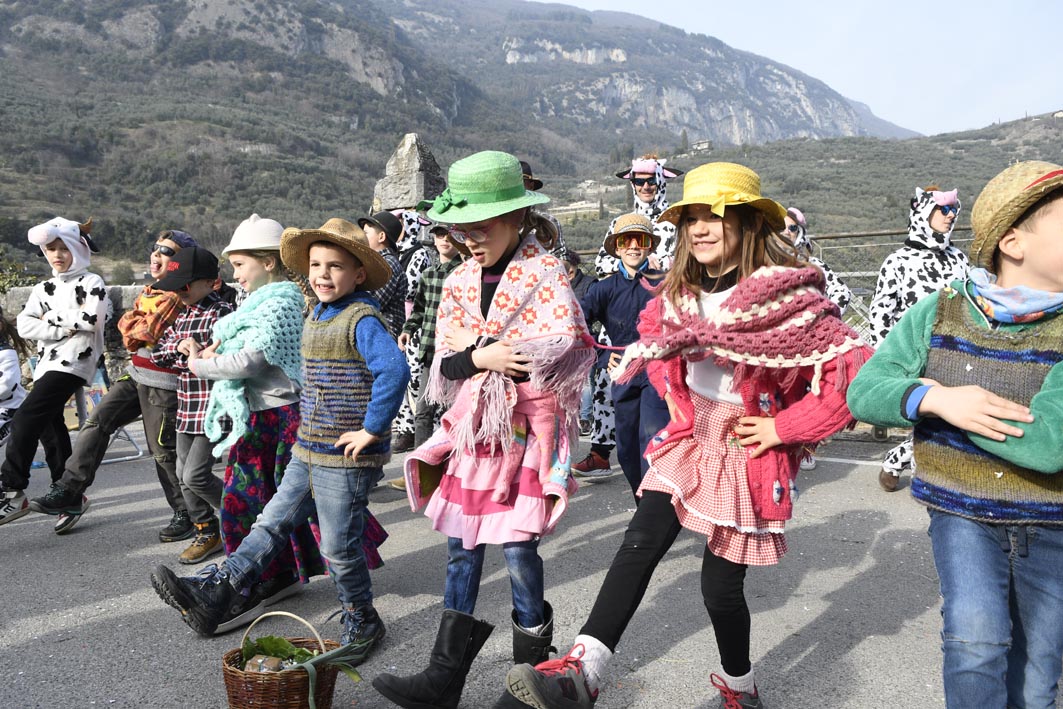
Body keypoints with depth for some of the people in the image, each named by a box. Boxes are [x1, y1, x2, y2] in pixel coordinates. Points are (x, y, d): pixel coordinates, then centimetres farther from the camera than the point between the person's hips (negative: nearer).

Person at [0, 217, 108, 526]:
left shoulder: (91, 283, 1)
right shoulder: (43, 289, 17)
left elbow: (91, 319, -15)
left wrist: (51, 318, -4)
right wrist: (64, 328, -10)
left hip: (73, 362, -8)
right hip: (46, 363, 8)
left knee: (25, 419, -17)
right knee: (49, 428, 10)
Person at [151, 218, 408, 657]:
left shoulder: (361, 320, -17)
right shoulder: (315, 318, 12)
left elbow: (395, 370, -33)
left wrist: (372, 430, -27)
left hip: (346, 458, -8)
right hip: (306, 452, 8)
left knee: (340, 548, 4)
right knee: (271, 523, 13)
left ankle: (361, 624, 24)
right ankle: (220, 592, 20)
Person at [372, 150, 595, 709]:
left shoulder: (545, 274, -7)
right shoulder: (460, 282, 9)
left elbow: (563, 354, -20)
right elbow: (444, 364, 5)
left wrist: (476, 343, -14)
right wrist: (483, 357, -17)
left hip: (528, 427, -5)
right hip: (471, 426, 6)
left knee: (517, 548, -1)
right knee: (462, 547, 9)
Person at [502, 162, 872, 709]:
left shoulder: (787, 296, -18)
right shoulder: (681, 294, 1)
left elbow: (855, 370, -22)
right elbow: (654, 329, 24)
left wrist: (785, 427, -18)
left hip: (748, 454, -5)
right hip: (689, 443, 5)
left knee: (720, 586, 5)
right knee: (639, 544, -12)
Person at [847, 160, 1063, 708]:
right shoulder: (939, 313, -8)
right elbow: (863, 393, -9)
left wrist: (938, 394, -22)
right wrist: (936, 400, -27)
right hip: (962, 515, 0)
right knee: (976, 638, -21)